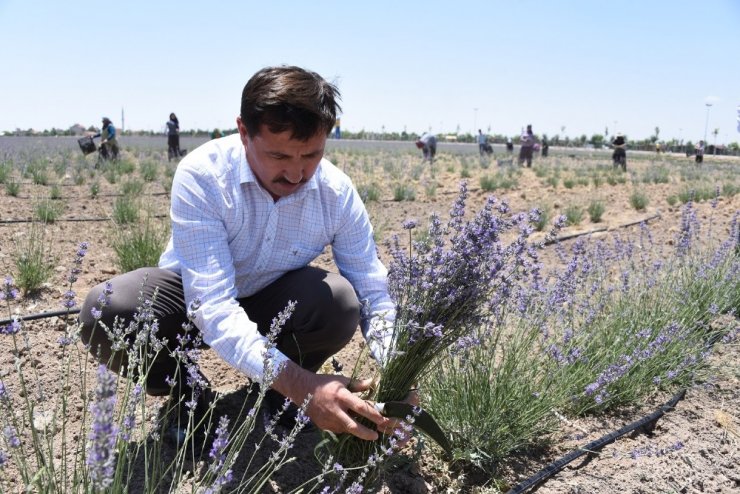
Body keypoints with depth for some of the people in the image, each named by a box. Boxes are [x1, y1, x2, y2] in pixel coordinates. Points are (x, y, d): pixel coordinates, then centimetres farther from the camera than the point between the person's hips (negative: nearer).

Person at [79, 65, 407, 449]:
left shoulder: (338, 193, -21)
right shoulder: (201, 175, -31)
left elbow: (373, 295, -16)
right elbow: (214, 308, -38)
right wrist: (300, 385, -49)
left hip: (271, 302, 2)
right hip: (195, 296, -1)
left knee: (342, 301, -30)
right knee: (107, 310, -31)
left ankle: (274, 398, 0)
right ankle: (185, 394, 0)